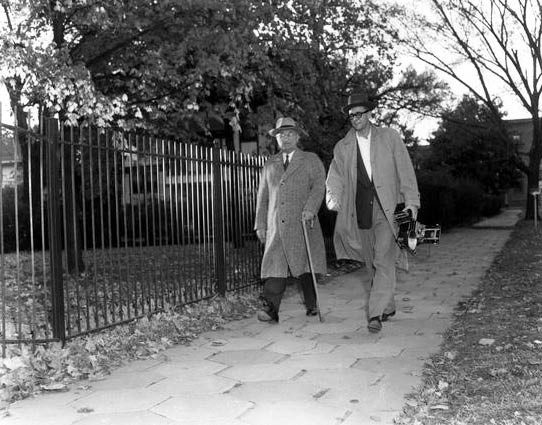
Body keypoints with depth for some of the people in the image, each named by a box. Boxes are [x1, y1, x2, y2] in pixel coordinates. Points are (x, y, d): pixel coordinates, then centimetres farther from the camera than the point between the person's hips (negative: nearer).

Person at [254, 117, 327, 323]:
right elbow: (262, 196, 20)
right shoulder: (270, 165, 21)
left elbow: (318, 186, -2)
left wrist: (310, 208, -19)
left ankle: (312, 306, 13)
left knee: (304, 266, 0)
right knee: (275, 266, -7)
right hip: (276, 226, 2)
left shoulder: (311, 160, 12)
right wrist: (260, 224, 12)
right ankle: (270, 310, -11)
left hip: (303, 223, -2)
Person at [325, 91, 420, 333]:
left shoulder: (389, 137, 6)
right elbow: (335, 178, 6)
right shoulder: (342, 147, 10)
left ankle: (376, 314, -14)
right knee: (372, 264, 10)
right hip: (360, 212, 3)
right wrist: (334, 200, -12)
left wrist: (411, 200, -5)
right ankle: (388, 307, 26)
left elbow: (405, 170, 4)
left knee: (384, 261, -14)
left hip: (388, 209, -3)